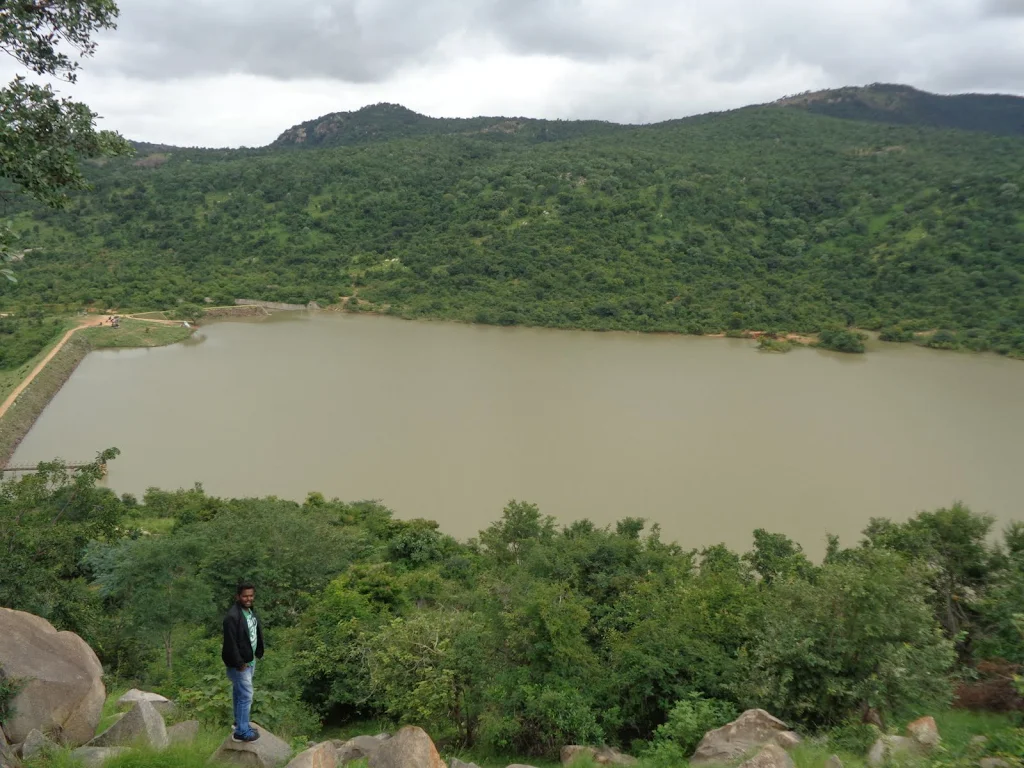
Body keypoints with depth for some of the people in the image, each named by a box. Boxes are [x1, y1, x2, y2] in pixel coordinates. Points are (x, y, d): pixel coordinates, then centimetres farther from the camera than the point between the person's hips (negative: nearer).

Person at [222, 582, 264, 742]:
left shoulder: (250, 611, 5)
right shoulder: (233, 616, -25)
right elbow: (230, 642, -25)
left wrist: (258, 653, 14)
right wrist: (239, 663, -22)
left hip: (249, 660, 9)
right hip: (239, 664, -9)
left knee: (239, 693, 23)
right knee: (246, 696, -5)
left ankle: (240, 723, 36)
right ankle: (241, 732, 5)